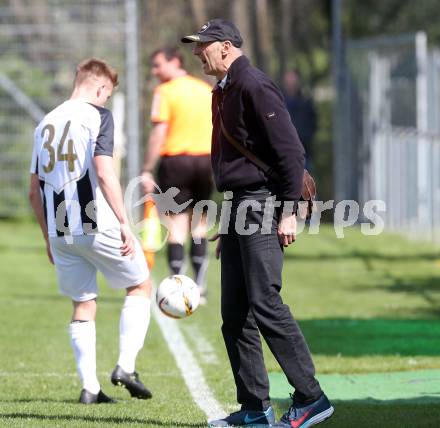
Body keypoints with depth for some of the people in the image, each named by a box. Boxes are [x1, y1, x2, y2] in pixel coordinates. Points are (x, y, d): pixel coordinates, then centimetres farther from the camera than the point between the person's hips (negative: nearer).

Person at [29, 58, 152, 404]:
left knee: (83, 305, 14)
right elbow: (104, 172, -18)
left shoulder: (46, 123, 14)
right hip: (97, 226, -6)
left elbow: (34, 190, 16)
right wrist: (124, 223, -16)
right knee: (141, 286, 12)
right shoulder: (98, 116, -5)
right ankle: (126, 366, 0)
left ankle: (89, 386, 8)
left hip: (59, 231, 6)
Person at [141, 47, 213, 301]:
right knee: (199, 223, 15)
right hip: (205, 158, 5)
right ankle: (200, 287, 15)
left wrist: (148, 170, -12)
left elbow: (159, 134, -13)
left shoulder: (165, 92, -6)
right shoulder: (207, 90, 11)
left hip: (175, 159, -5)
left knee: (176, 225, -2)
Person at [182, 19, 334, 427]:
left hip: (261, 203, -10)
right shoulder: (223, 92, 18)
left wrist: (288, 211, -20)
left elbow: (290, 151, -16)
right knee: (235, 313, 7)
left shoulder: (254, 87, -12)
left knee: (264, 303, -14)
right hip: (236, 208, 10)